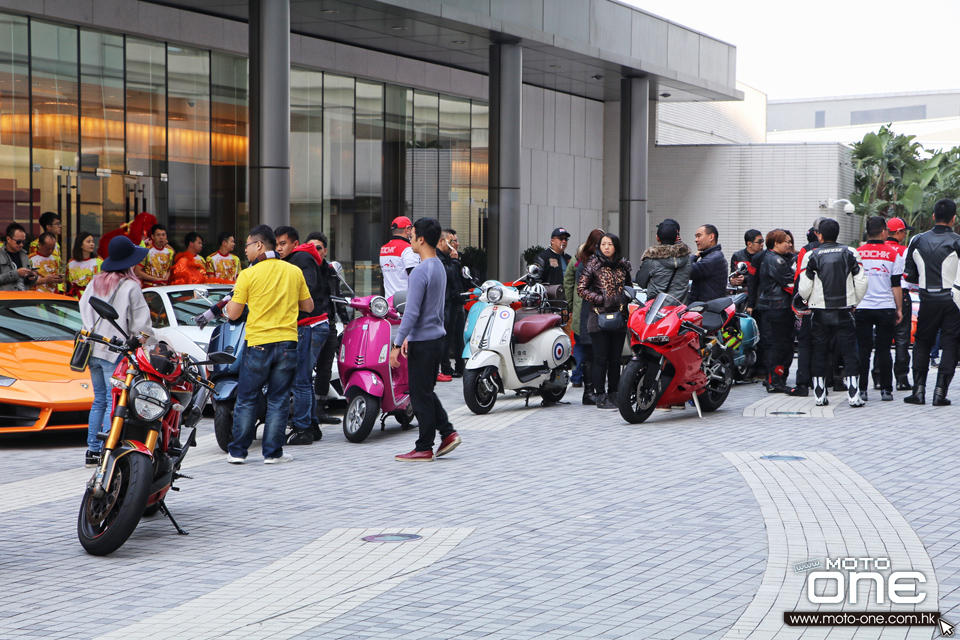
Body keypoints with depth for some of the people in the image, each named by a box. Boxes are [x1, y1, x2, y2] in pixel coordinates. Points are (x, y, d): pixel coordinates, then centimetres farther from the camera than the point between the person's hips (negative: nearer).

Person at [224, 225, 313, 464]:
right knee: (279, 400, 7)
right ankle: (272, 452, 7)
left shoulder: (248, 275, -7)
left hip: (258, 344, -2)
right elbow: (308, 306, 13)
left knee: (246, 401, 8)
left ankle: (237, 451, 11)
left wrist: (234, 293, 13)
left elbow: (233, 314, -4)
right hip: (287, 342, 2)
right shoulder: (294, 272, 4)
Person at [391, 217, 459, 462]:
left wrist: (398, 344, -18)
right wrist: (408, 336, 23)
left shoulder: (421, 271, -18)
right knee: (427, 391, 18)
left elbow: (412, 312, -22)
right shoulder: (440, 268, 11)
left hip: (422, 342, -9)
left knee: (420, 395, -2)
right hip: (437, 336, 9)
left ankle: (424, 448, 3)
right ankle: (447, 433, 13)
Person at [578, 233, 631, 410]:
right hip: (600, 316, -4)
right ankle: (601, 397, 1)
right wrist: (600, 299, -11)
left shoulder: (623, 265, 13)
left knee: (615, 359, 7)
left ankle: (613, 394, 14)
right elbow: (581, 288, -2)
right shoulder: (594, 264, 0)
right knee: (601, 359, -4)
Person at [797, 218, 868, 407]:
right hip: (844, 312, 0)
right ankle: (853, 395, -5)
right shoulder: (850, 253, 0)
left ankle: (820, 395, 10)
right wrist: (854, 303, 16)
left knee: (820, 353, 8)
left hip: (820, 312, 0)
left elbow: (803, 288, -3)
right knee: (849, 352, 2)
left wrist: (808, 301, 19)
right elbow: (861, 281, 0)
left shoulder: (812, 256, -4)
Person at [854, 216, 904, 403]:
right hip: (886, 308, -1)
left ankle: (861, 389, 2)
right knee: (884, 350, 4)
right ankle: (886, 389, 5)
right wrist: (899, 309, 7)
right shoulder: (893, 254, -1)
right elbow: (896, 285, 0)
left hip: (862, 308, 1)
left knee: (863, 350, 4)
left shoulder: (857, 253, 2)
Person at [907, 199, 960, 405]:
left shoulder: (917, 241, 1)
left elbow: (908, 275, 6)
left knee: (922, 344, 14)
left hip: (927, 301, 3)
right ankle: (940, 391, -1)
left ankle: (919, 390, 7)